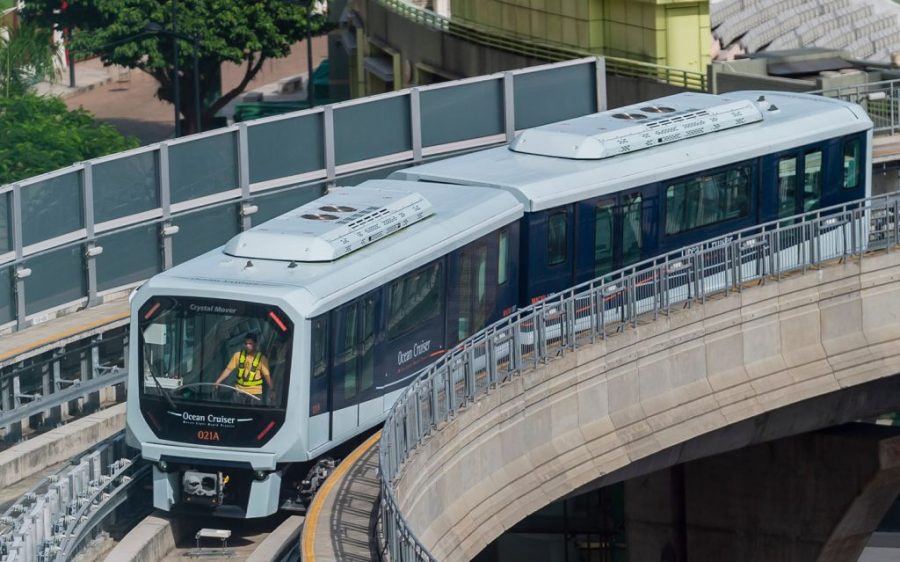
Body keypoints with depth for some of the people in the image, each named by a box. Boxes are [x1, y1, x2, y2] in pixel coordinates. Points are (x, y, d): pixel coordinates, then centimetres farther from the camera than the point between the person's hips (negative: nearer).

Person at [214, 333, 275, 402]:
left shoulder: (261, 358, -7)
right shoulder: (238, 355, 0)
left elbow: (267, 375, -7)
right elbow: (228, 369, 1)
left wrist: (272, 390, -12)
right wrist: (218, 381, -8)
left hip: (255, 393, -2)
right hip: (239, 391, 2)